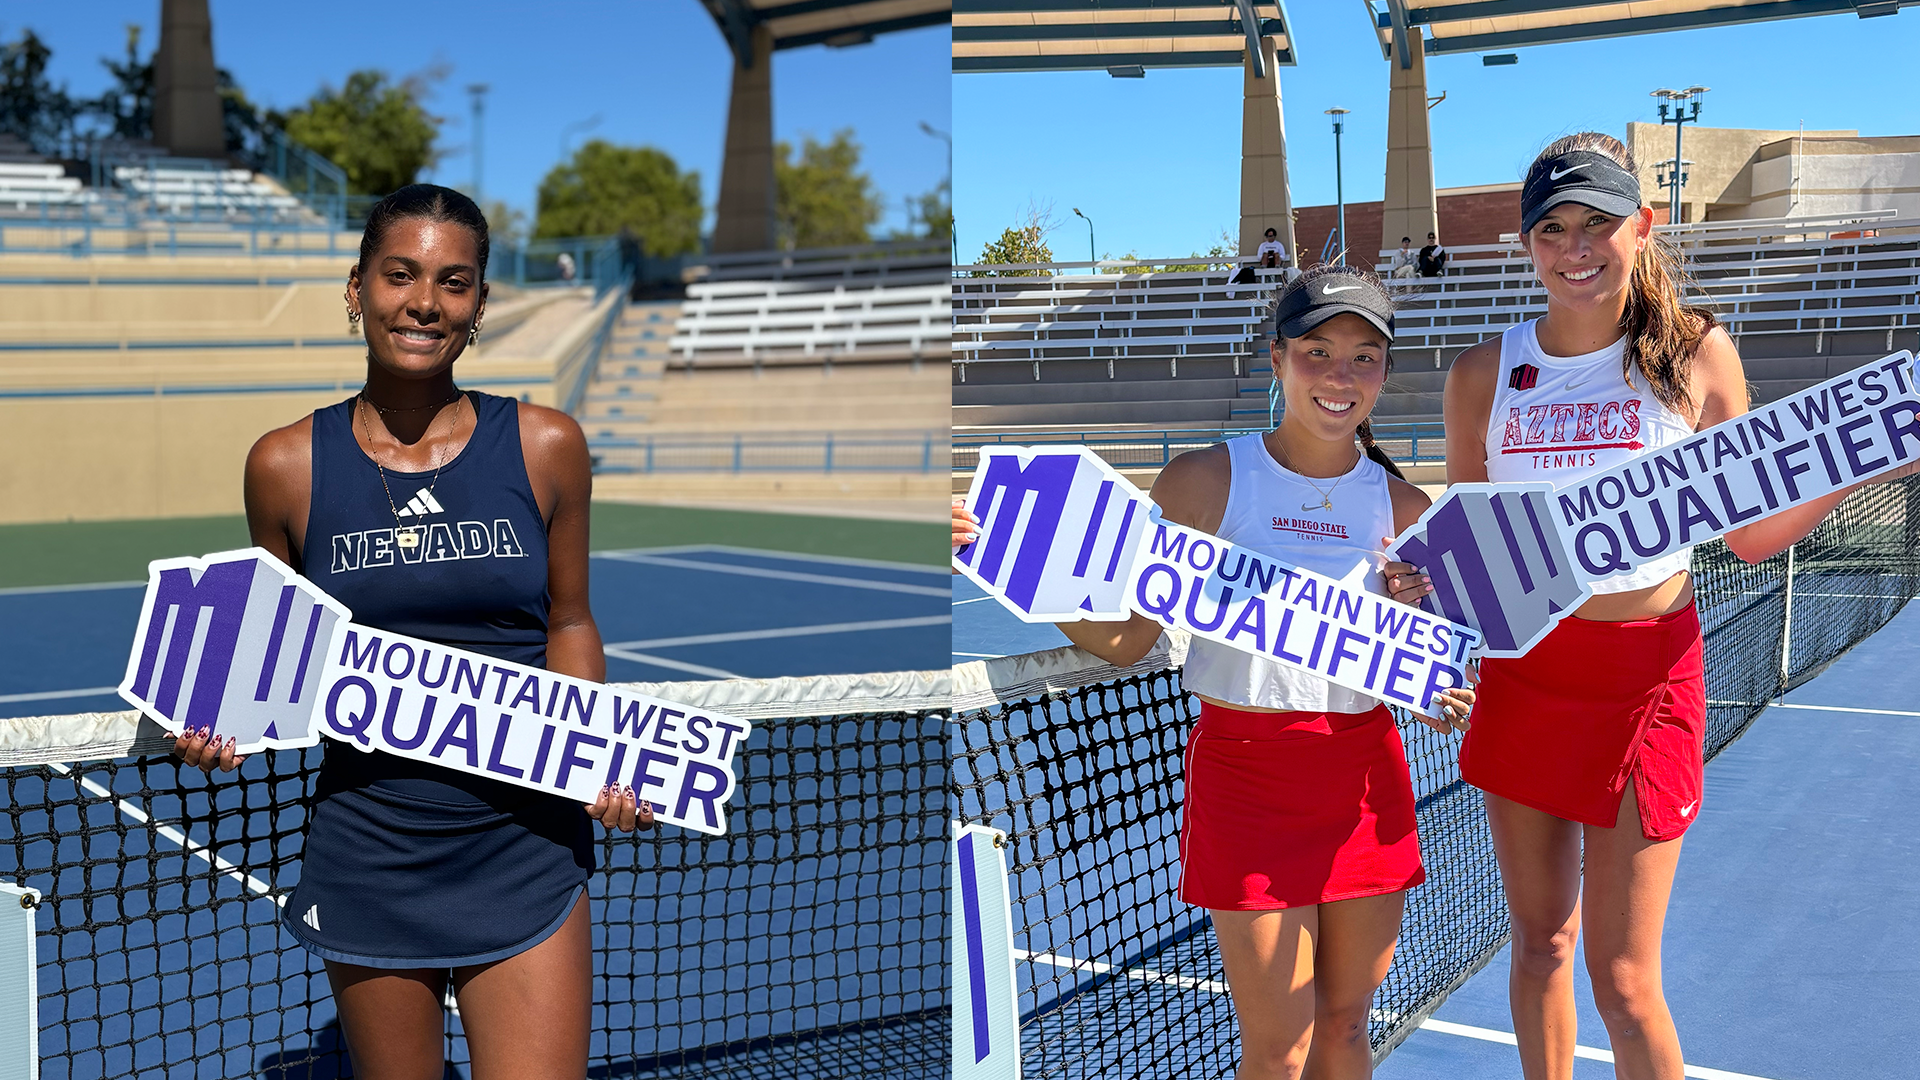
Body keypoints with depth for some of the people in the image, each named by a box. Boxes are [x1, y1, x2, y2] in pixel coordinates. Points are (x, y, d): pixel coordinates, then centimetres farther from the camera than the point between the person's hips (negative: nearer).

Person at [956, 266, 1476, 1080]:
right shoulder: (1206, 483, -4)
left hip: (1367, 779, 3)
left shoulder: (1403, 509, 4)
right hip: (1246, 774, -3)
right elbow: (1125, 639, -4)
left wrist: (1441, 695, -11)